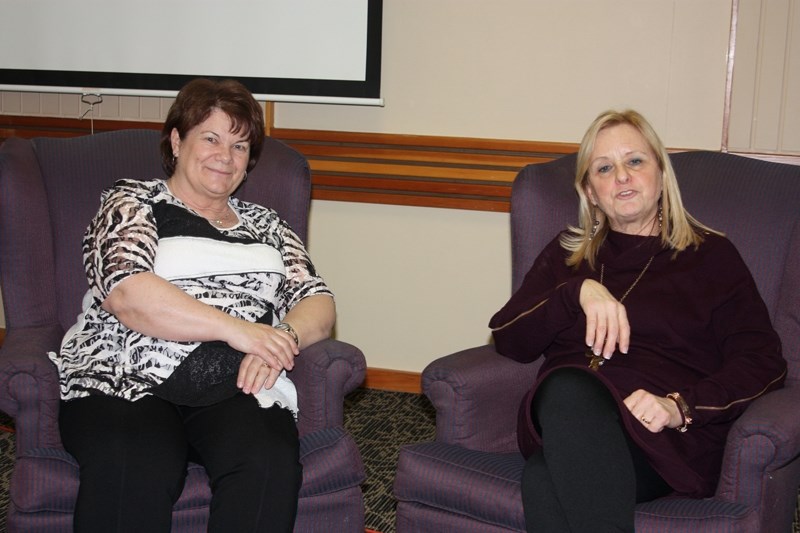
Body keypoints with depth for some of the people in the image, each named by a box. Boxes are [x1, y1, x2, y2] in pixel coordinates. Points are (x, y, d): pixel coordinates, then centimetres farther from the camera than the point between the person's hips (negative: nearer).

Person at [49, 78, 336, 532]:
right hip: (127, 381, -3)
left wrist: (283, 339, -10)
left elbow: (318, 301, 15)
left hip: (236, 388, 3)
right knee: (136, 473, -37)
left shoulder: (264, 225, 24)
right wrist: (235, 328, -14)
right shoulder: (133, 202, 11)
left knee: (271, 464, -32)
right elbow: (125, 292, -7)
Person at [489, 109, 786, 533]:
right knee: (568, 388, -39)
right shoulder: (566, 253, 27)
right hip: (566, 411, 3)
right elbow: (507, 340, 14)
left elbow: (764, 361, 5)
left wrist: (681, 406, -13)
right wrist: (579, 291, -3)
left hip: (670, 434, -2)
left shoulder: (710, 255, 17)